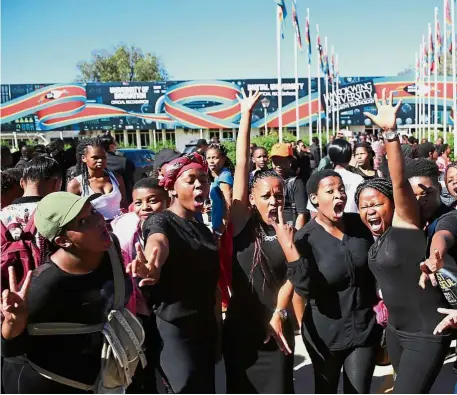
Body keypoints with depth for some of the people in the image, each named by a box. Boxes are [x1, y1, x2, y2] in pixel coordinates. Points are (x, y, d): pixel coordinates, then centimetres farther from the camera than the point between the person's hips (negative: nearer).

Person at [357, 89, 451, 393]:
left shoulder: (405, 221, -14)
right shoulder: (376, 236, 6)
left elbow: (399, 181, -29)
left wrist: (391, 131, -37)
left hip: (426, 333, -8)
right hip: (396, 329, 8)